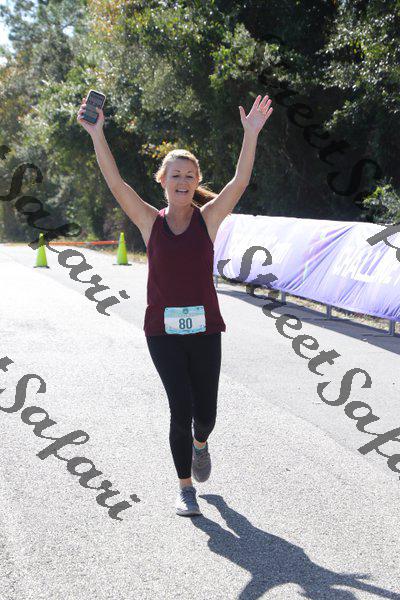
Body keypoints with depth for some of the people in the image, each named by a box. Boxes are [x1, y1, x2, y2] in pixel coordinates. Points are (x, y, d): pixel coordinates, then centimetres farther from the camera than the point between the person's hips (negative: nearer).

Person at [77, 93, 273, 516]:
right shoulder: (150, 222, 2)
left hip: (204, 328, 1)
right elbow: (115, 183, -6)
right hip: (163, 330, -1)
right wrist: (96, 134, -14)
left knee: (204, 413, 5)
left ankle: (200, 444, 43)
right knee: (181, 408, -9)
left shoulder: (208, 219, 2)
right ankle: (185, 487, 10)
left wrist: (251, 132, -17)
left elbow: (240, 182, -9)